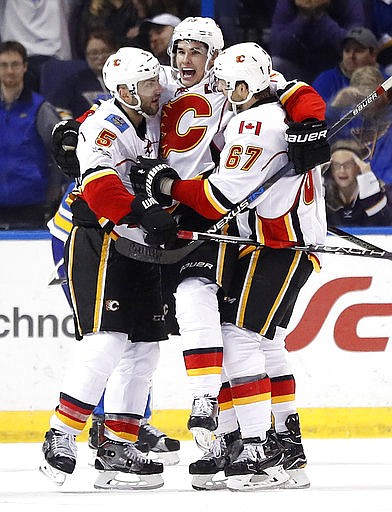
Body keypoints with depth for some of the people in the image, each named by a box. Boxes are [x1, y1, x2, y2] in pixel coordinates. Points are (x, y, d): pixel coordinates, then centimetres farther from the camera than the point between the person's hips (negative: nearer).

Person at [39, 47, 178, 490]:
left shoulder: (151, 121, 10)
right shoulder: (105, 127, -17)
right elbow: (99, 187, -33)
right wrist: (145, 214, -39)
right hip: (98, 243, -9)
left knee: (143, 346, 5)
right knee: (106, 340, -19)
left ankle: (116, 449, 8)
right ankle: (60, 438, -15)